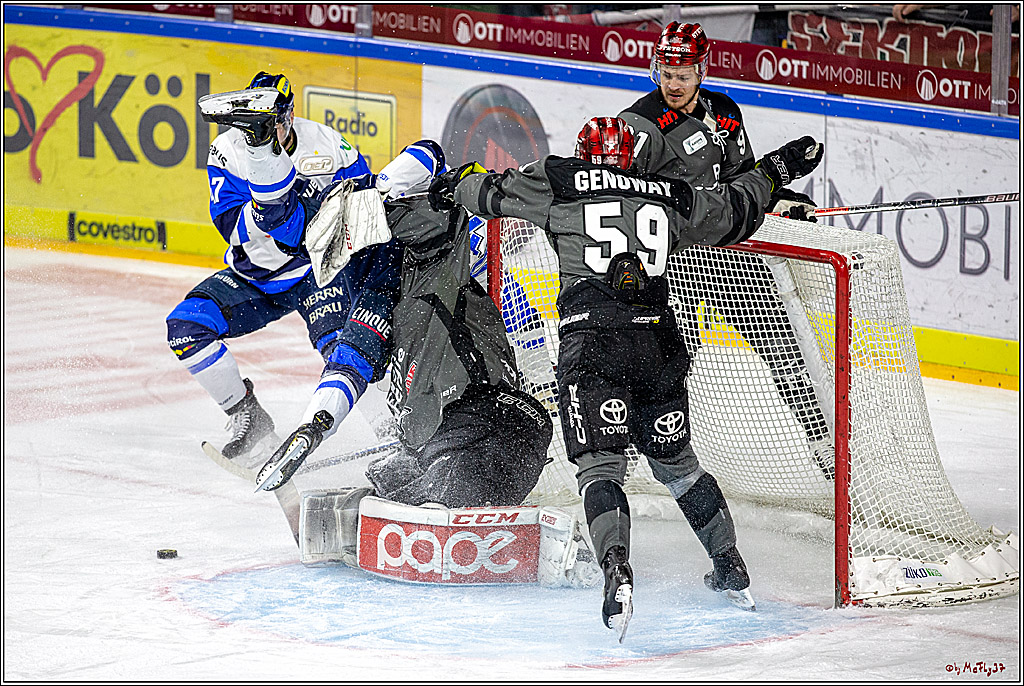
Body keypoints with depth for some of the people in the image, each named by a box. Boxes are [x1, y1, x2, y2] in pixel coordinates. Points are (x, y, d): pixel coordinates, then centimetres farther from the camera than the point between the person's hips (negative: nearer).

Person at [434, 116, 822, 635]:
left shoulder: (559, 184, 10)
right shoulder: (670, 197, 18)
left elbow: (492, 192, 21)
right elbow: (733, 212, 31)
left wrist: (455, 185, 43)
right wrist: (778, 167, 48)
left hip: (591, 342, -4)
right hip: (658, 343, 4)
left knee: (600, 465, -6)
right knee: (676, 463, 21)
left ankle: (616, 568, -30)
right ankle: (731, 569, 28)